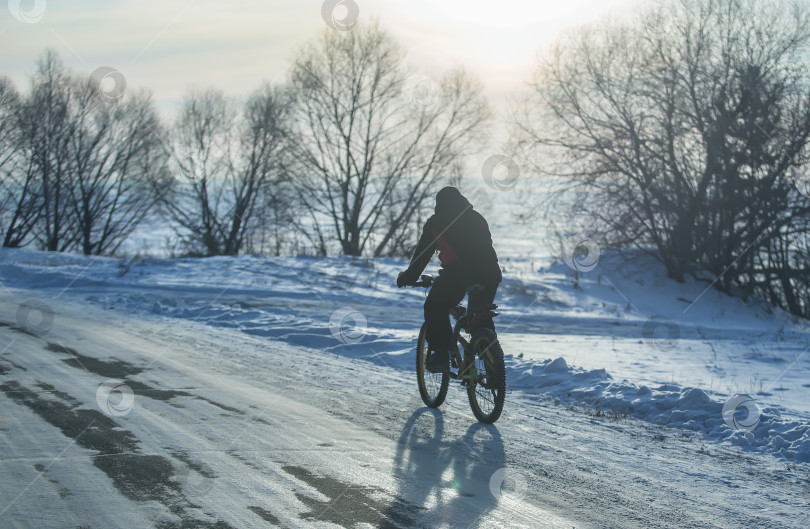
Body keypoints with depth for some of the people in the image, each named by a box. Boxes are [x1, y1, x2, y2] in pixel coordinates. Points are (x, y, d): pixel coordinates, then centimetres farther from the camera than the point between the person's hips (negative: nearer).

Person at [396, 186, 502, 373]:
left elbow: (422, 253, 18)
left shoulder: (436, 222, 16)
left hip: (457, 272, -5)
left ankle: (441, 354, 1)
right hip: (489, 273, 5)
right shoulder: (477, 218, 28)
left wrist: (408, 277, 30)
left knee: (435, 309, 13)